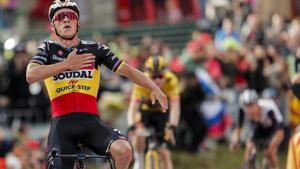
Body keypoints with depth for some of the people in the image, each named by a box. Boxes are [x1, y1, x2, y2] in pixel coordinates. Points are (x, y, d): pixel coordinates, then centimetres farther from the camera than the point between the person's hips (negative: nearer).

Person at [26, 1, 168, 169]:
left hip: (91, 122, 0)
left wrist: (154, 88, -8)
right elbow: (31, 75, -11)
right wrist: (66, 65, -15)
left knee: (123, 150, -27)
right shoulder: (48, 49, 8)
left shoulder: (95, 49, 11)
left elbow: (128, 70, 7)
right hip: (62, 124, 0)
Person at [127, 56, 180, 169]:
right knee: (138, 134, -31)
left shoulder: (171, 80, -31)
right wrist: (131, 126, -56)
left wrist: (172, 127, -53)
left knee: (164, 152, -7)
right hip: (145, 110, 0)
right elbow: (132, 107, -39)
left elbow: (175, 107, -38)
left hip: (162, 113, 0)